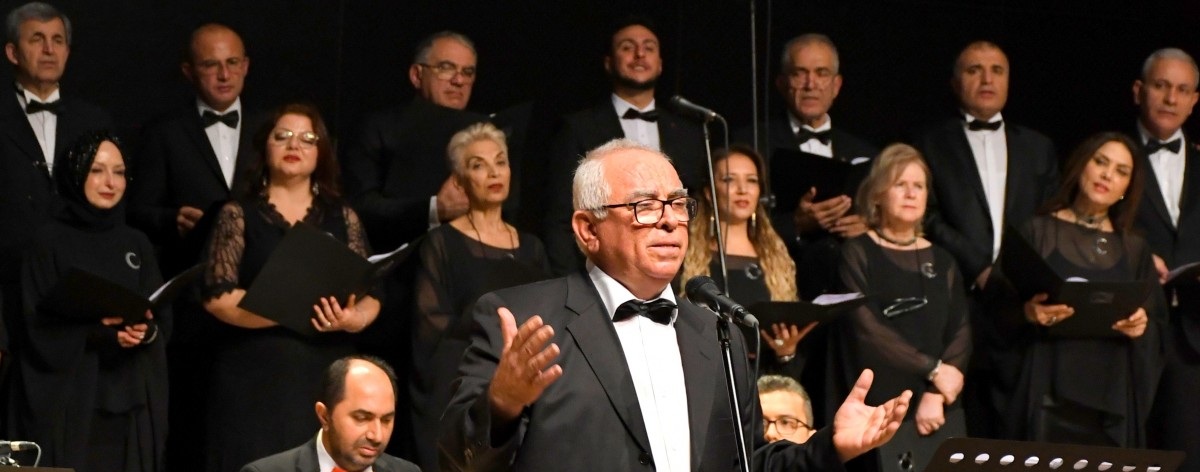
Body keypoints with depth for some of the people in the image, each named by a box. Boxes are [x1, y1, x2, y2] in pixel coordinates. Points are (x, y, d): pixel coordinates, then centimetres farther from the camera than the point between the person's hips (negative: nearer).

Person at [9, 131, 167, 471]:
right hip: (68, 402, -4)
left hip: (131, 401, 4)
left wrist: (146, 331, -14)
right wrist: (97, 334, -20)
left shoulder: (137, 245, 13)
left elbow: (163, 319, 8)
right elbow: (38, 328, -6)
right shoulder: (50, 242, 0)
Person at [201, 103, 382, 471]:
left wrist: (352, 319, -16)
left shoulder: (343, 218, 10)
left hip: (328, 376, 2)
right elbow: (218, 297, -7)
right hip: (255, 379, -2)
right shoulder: (239, 215, 2)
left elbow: (370, 295, 7)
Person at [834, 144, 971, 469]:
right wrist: (932, 369, -11)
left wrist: (936, 394, -8)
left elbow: (961, 333, 8)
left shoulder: (941, 261, 16)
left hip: (939, 410, 4)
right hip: (882, 409, -4)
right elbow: (866, 328, -7)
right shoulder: (858, 254, 3)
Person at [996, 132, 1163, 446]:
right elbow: (1001, 313, 2)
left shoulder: (1134, 250, 16)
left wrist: (1142, 325, -8)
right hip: (1049, 394, -3)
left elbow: (1158, 329, 14)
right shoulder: (1038, 234, 6)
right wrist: (1028, 313, -19)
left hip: (1113, 396, 3)